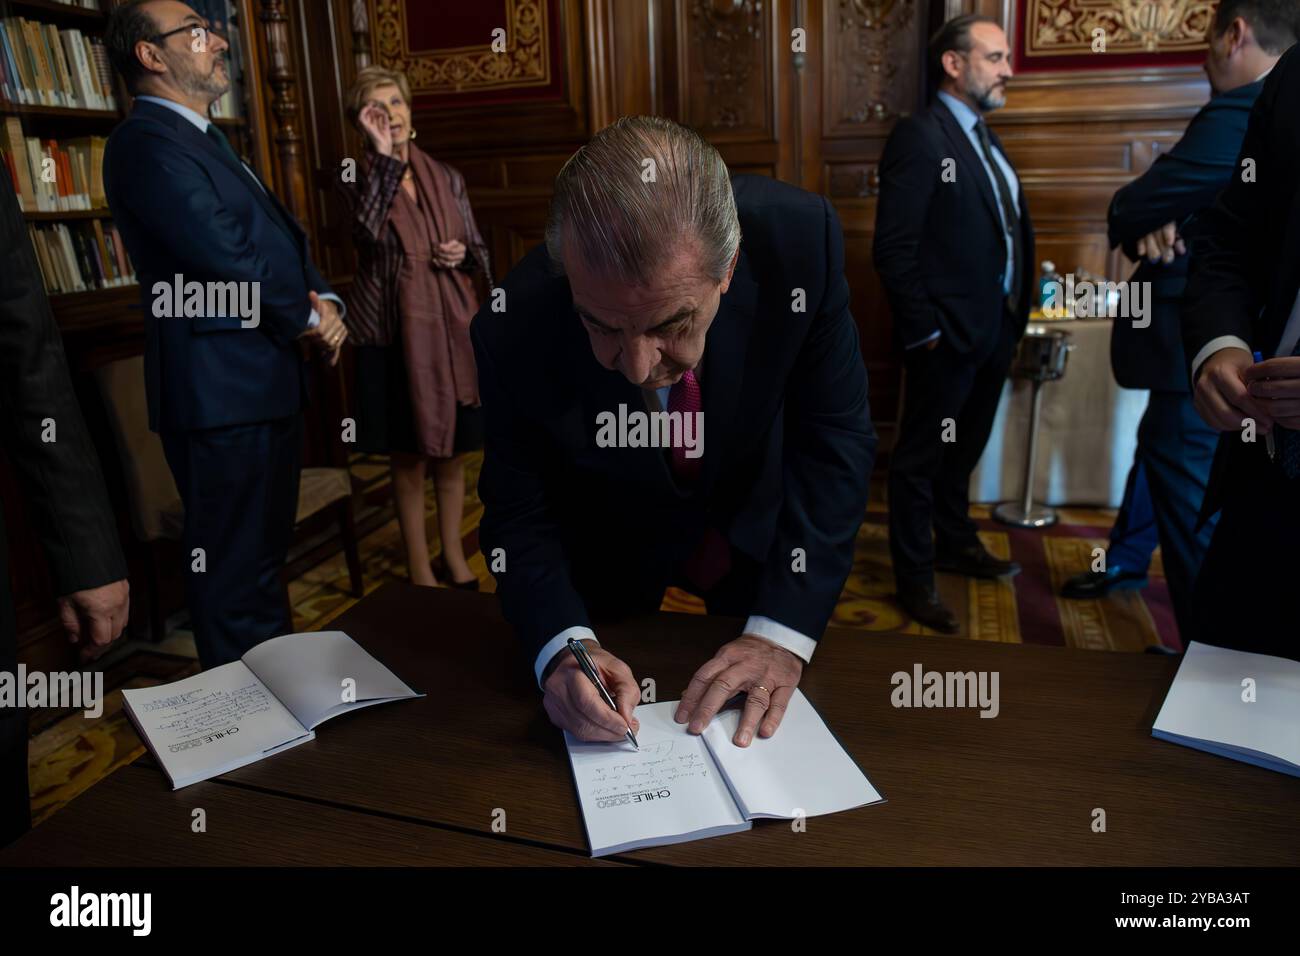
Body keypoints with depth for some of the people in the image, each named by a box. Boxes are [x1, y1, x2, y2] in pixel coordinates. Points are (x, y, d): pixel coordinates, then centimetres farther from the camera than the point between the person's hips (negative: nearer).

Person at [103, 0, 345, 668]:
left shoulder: (206, 139, 20)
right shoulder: (146, 143, -12)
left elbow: (282, 234, 16)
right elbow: (229, 256, -21)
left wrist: (325, 300, -2)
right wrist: (308, 316, -6)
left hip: (266, 385, 11)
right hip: (222, 393, -10)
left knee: (265, 556, 21)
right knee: (235, 575, -1)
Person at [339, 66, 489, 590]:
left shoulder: (445, 177, 7)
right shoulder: (357, 178, -3)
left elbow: (477, 247, 14)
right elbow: (367, 232, -24)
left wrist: (462, 255, -8)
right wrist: (383, 155, -26)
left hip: (451, 329, 3)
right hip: (393, 335, -3)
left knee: (451, 453, 12)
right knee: (408, 457, 5)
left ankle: (455, 559, 27)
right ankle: (418, 568, 20)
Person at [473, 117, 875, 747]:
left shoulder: (801, 238, -32)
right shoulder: (512, 332, -34)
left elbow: (835, 440, -23)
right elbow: (518, 516, -20)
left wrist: (784, 630, -29)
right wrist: (562, 646, -37)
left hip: (760, 531, 2)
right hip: (608, 568, -1)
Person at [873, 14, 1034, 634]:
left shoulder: (984, 138, 13)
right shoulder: (920, 135, -13)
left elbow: (1008, 233, 13)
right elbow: (894, 248, -19)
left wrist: (1015, 314, 6)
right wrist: (923, 332, -18)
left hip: (995, 328, 9)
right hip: (948, 335, -9)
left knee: (964, 450, 23)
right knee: (922, 458, 6)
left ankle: (955, 545, 41)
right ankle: (914, 578, 19)